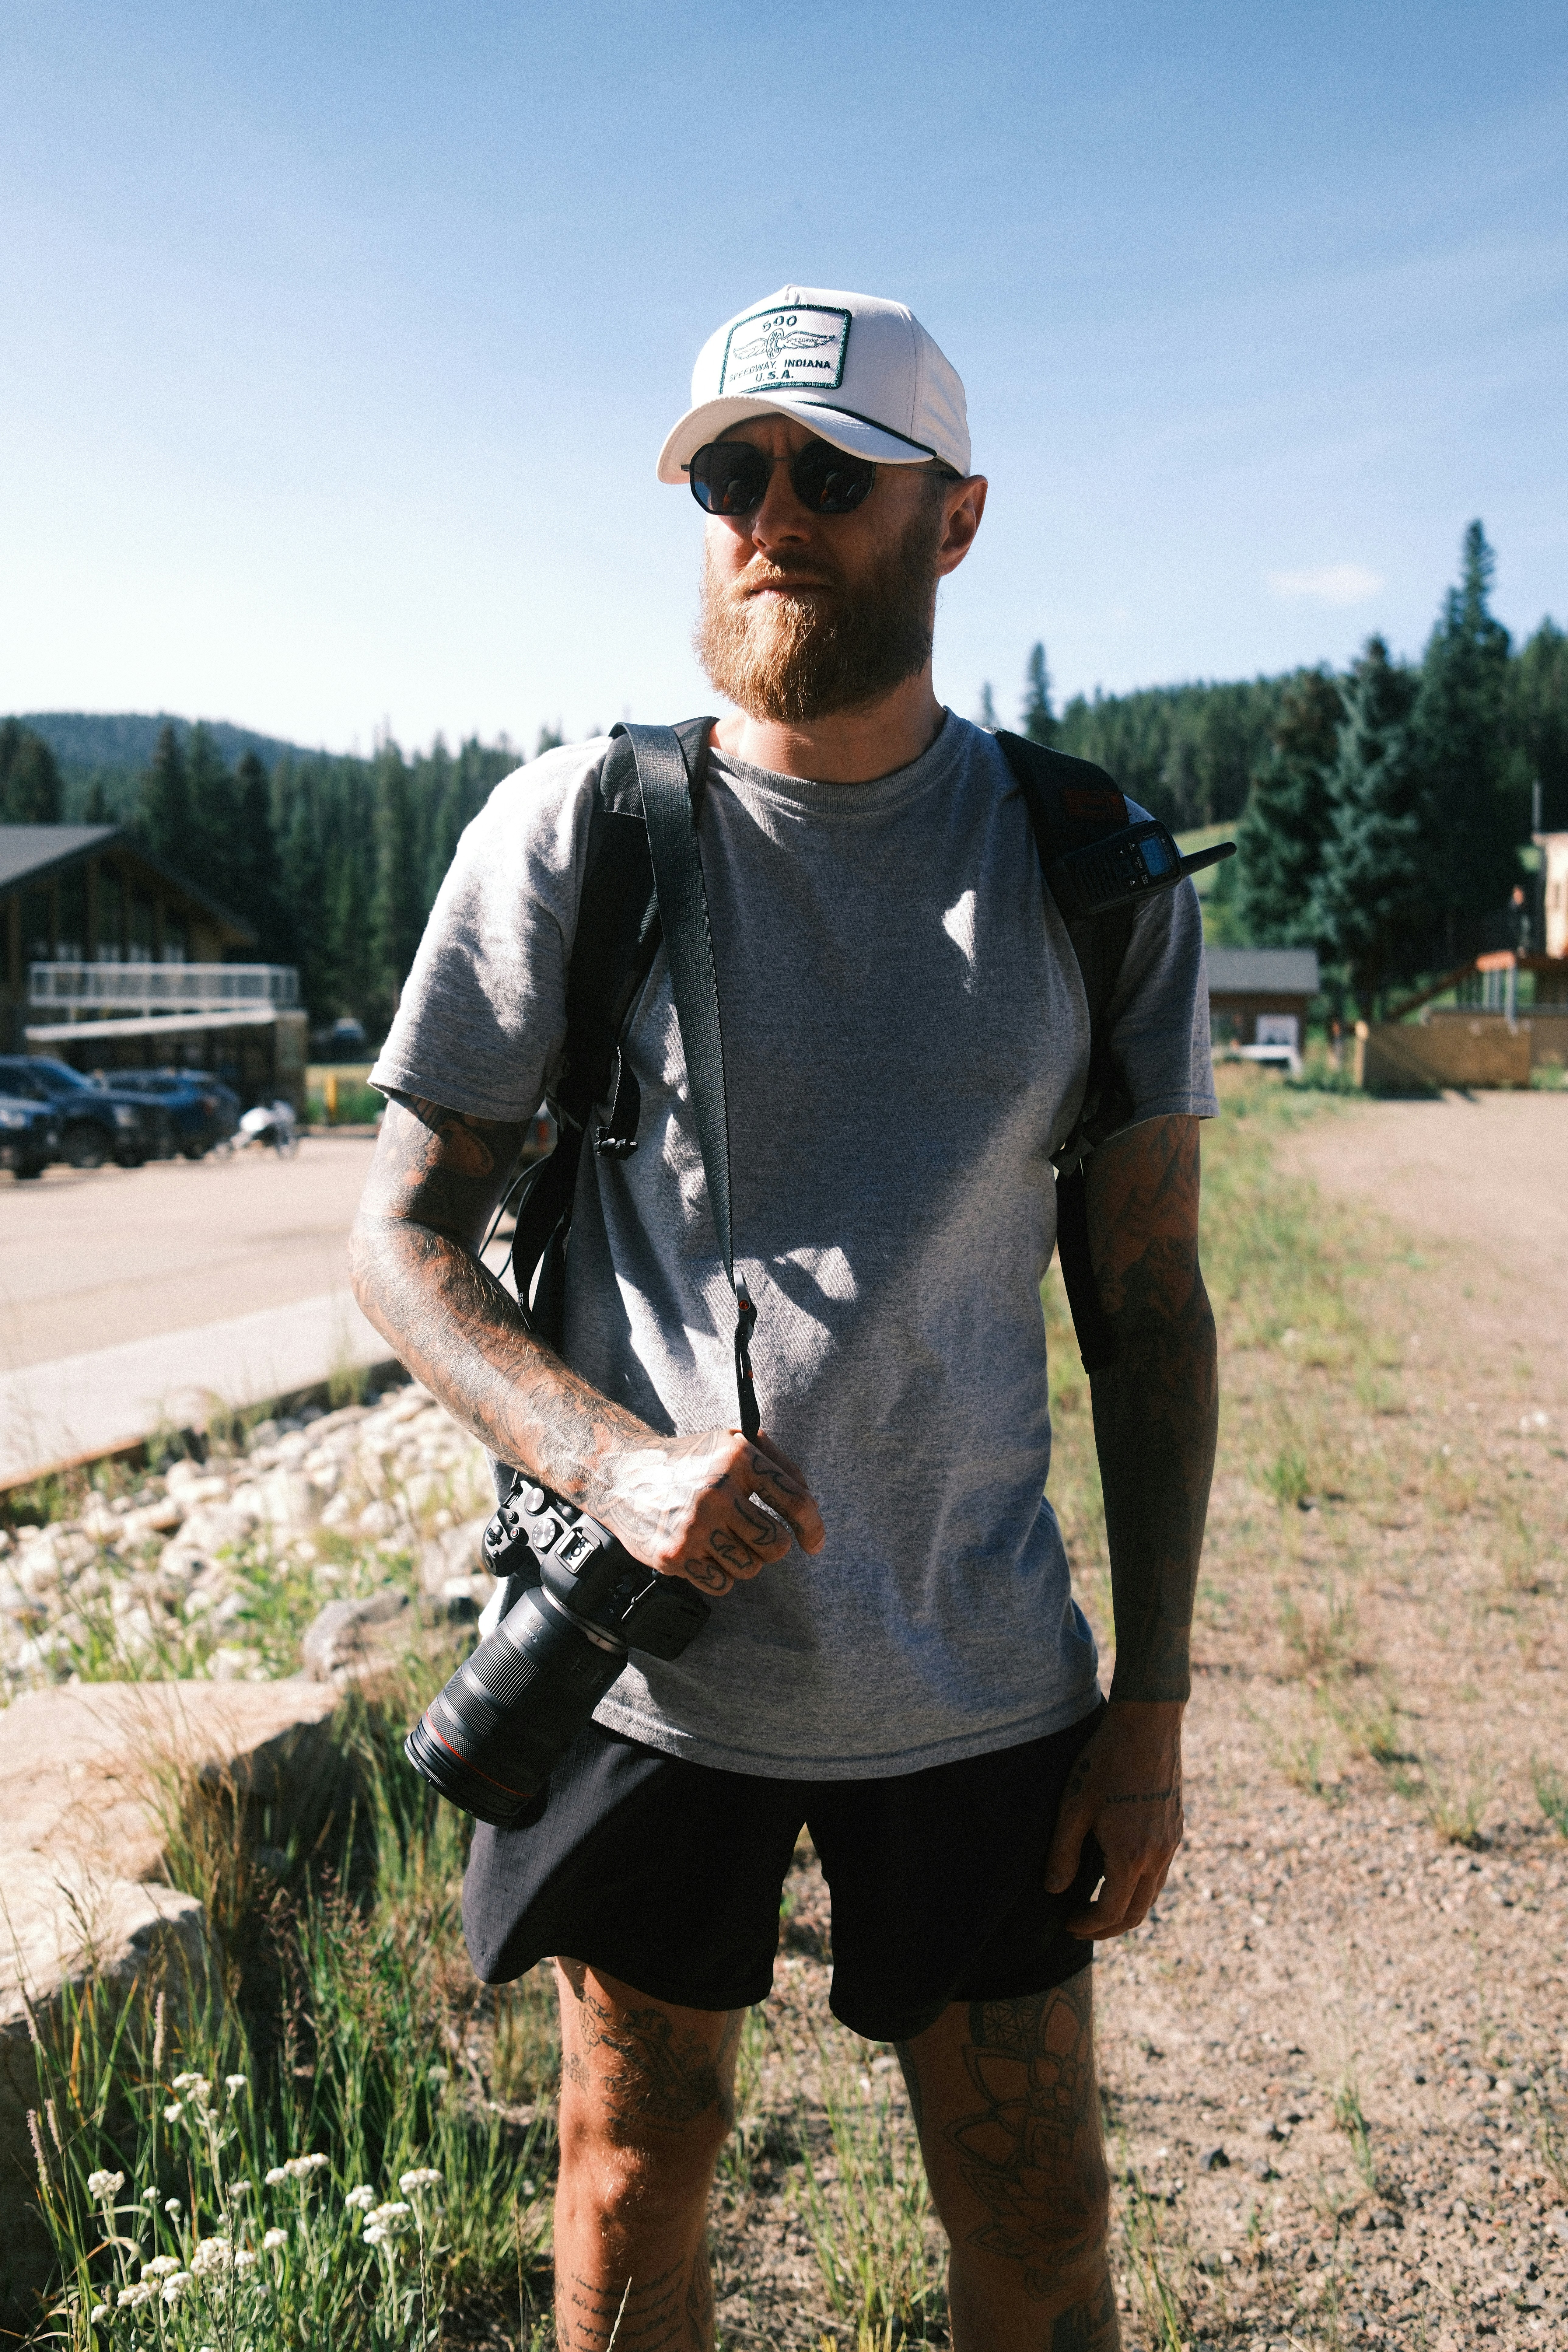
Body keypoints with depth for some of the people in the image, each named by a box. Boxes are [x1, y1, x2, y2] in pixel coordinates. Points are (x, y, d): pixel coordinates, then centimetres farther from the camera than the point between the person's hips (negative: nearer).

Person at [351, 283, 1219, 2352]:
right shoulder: (578, 835, -6)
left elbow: (1151, 1304, 3)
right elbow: (405, 1237, -4)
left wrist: (1154, 1697, 0)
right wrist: (613, 1461, -22)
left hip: (982, 1679, 1)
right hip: (648, 1659, -1)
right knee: (634, 2178, 17)